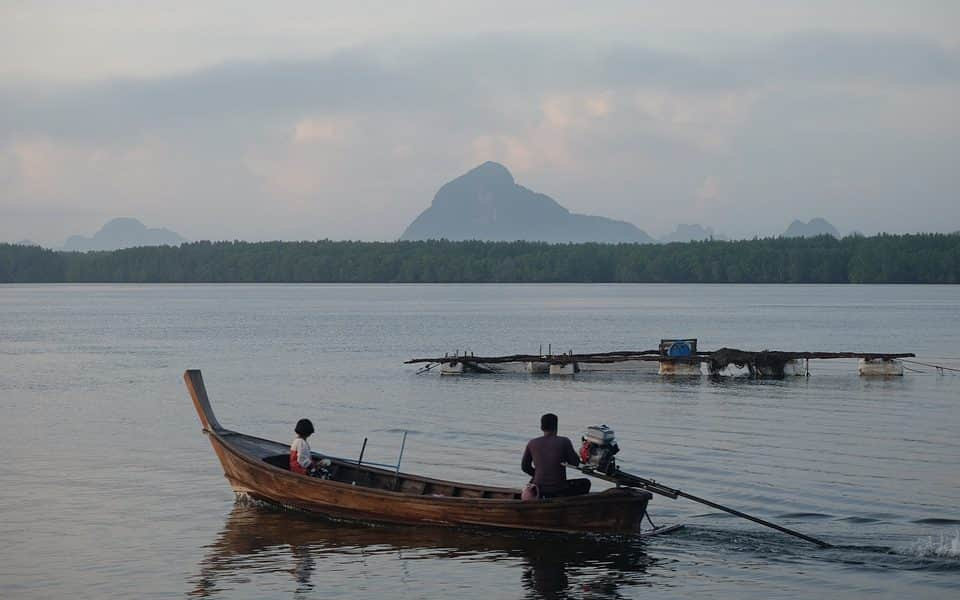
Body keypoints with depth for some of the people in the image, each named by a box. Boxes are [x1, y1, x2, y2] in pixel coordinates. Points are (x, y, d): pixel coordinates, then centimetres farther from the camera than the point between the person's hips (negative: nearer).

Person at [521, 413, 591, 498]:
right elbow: (575, 463, -3)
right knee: (586, 483, 22)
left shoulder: (532, 444, -1)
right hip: (560, 490, -3)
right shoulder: (564, 442, -11)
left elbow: (524, 467, 10)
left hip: (539, 490, 3)